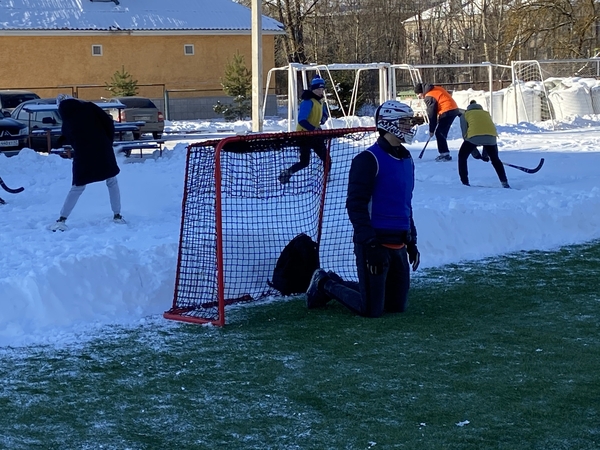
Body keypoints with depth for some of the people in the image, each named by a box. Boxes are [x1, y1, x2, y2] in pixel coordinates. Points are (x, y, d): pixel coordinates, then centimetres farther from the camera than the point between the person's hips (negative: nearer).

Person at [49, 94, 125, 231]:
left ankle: (62, 219, 9)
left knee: (77, 187, 13)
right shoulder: (89, 107, 3)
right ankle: (117, 216, 17)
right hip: (103, 151, -1)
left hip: (83, 156, 1)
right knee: (112, 182, 17)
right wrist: (109, 141, 8)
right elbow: (108, 122, -3)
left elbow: (69, 141, 13)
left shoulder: (66, 123, 10)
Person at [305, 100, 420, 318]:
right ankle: (325, 285, 18)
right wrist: (371, 245, -21)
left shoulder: (406, 160, 14)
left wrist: (411, 242, 19)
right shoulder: (368, 160, -13)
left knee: (397, 305, 11)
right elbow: (355, 206, -17)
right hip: (374, 243, -8)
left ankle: (335, 283, 28)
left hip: (398, 245, 8)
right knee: (372, 309, -6)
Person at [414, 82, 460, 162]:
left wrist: (431, 130, 0)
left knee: (439, 133, -5)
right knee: (442, 133, 16)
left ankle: (445, 154, -8)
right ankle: (444, 153, 21)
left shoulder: (429, 97, -11)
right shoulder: (436, 89, 15)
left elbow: (432, 115, -9)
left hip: (447, 112, -10)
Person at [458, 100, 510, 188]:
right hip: (491, 136, 3)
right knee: (495, 159, 25)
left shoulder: (465, 115, 28)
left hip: (474, 136, -3)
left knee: (462, 156, 21)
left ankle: (464, 182, 14)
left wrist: (475, 152, 21)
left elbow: (465, 134, 19)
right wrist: (485, 154, 35)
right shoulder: (486, 113, 38)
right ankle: (504, 182, 16)